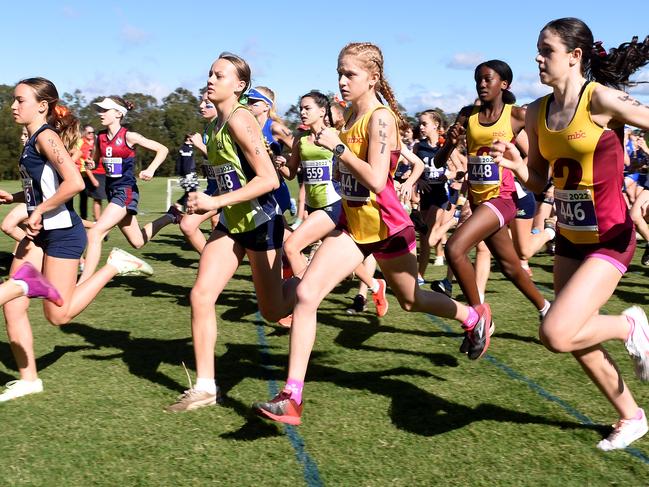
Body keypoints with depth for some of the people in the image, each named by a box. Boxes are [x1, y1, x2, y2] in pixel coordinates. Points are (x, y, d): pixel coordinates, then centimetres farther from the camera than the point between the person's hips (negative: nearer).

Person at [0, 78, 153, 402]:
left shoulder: (45, 137, -14)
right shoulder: (33, 139, 13)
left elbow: (75, 183, -28)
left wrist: (39, 211, -19)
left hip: (61, 232, -9)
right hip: (39, 232, 9)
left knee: (59, 314, -2)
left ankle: (114, 266, 10)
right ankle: (28, 379, 15)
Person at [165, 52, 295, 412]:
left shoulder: (239, 119, -19)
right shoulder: (218, 124, 7)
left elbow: (269, 179, -25)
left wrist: (216, 202, -26)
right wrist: (207, 203, 9)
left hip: (260, 222, -8)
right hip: (231, 223, 8)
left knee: (273, 312, 5)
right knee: (201, 296, -5)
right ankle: (205, 387, 3)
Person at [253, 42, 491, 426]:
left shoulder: (380, 117, -18)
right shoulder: (351, 113, 6)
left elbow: (376, 180, -27)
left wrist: (337, 146, -25)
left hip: (386, 227, -7)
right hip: (352, 225, 7)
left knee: (411, 300, 16)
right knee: (307, 293, -11)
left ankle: (475, 316, 49)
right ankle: (292, 397, -11)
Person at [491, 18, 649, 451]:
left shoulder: (601, 99, -17)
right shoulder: (537, 113, 2)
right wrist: (515, 164, -12)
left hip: (609, 240, -7)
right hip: (569, 240, 7)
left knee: (556, 335, -19)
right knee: (578, 339, 14)